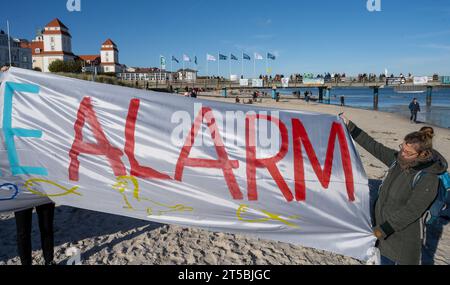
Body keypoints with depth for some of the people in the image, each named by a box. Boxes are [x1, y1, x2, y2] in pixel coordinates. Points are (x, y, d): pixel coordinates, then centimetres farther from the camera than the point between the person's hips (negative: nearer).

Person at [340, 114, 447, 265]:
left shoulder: (428, 179, -25)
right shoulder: (398, 159, -6)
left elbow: (411, 211, -25)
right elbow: (374, 147, 1)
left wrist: (383, 230, -23)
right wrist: (350, 127, 0)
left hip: (404, 234, -6)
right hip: (384, 227, 7)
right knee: (385, 260, 23)